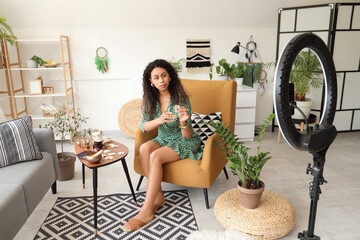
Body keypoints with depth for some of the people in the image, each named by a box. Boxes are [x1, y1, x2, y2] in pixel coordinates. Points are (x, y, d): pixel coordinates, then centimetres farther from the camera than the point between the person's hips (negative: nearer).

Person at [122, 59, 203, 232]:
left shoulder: (181, 99, -17)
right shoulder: (151, 99, -4)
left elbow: (187, 135, -17)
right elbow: (144, 127, -12)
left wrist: (183, 122, -40)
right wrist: (159, 120, -32)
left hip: (185, 143, -4)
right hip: (164, 140, 5)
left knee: (155, 157, -29)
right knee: (144, 148, -26)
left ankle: (146, 212, -22)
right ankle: (158, 196, -13)